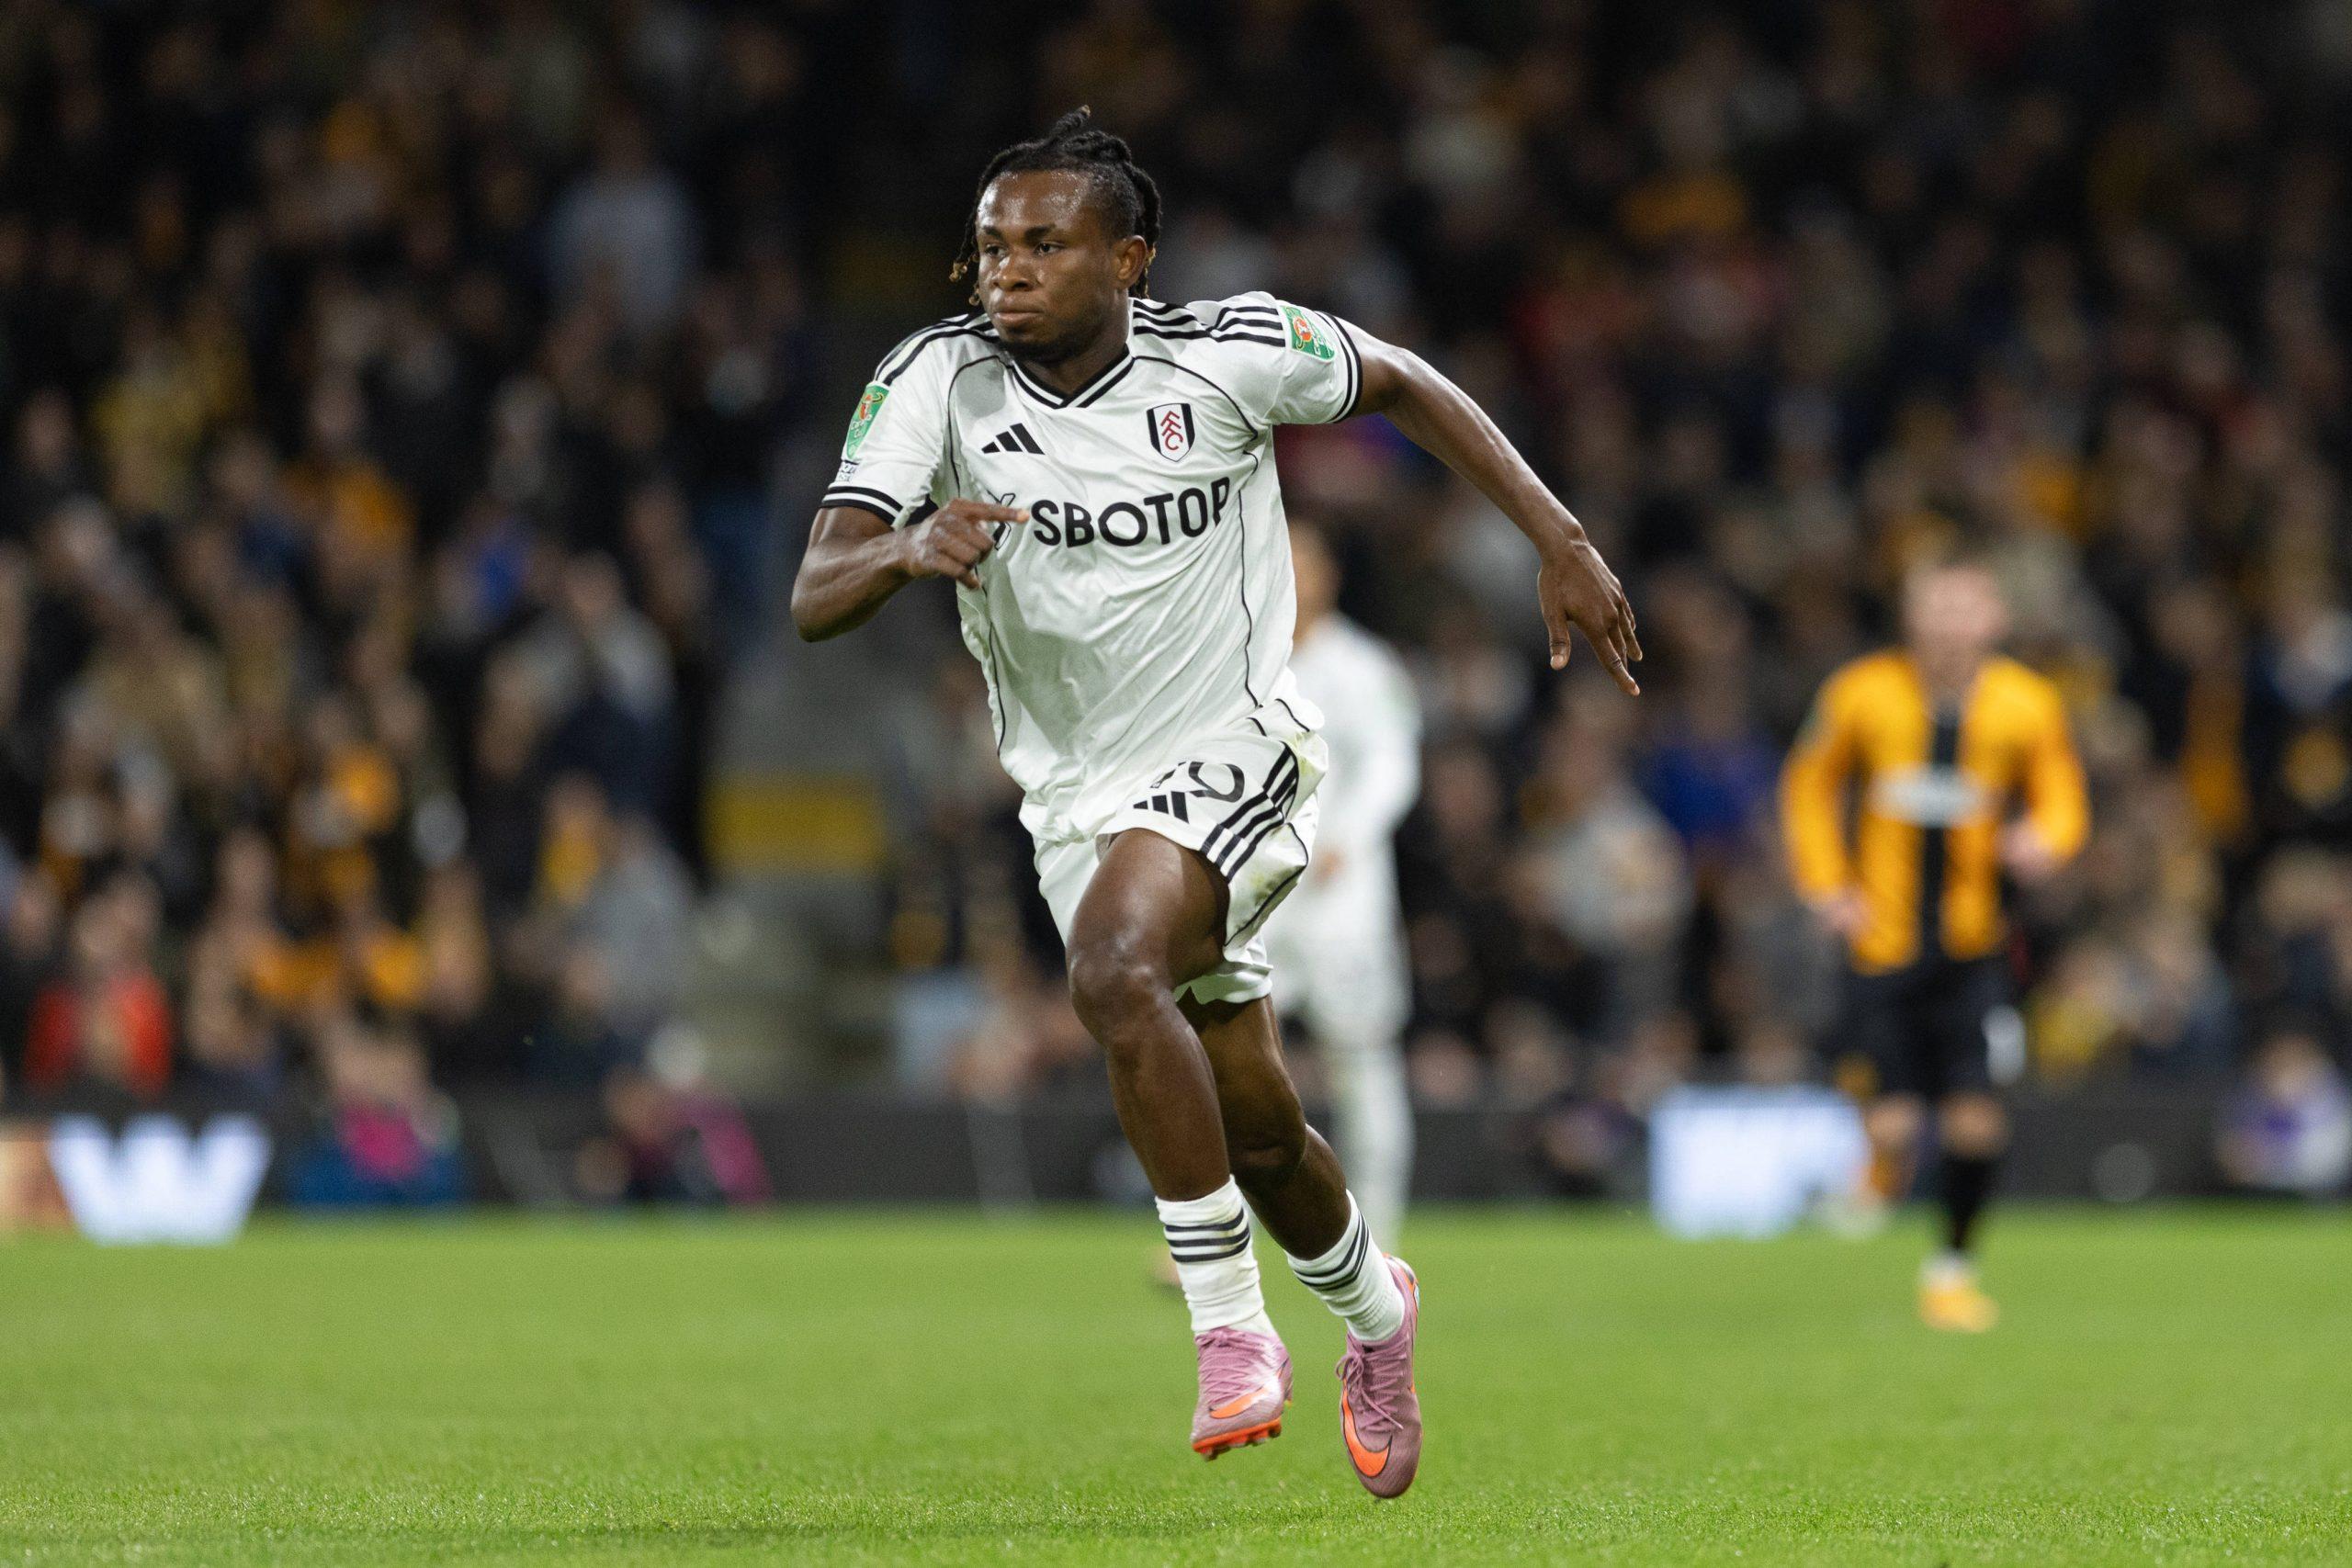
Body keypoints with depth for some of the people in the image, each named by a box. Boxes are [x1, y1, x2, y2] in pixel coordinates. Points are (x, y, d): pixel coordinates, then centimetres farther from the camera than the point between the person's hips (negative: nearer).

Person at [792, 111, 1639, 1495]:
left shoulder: (1230, 355, -13)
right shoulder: (937, 382, -11)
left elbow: (1402, 386, 6)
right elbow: (815, 597, -19)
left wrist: (1560, 541, 2)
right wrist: (909, 550, -42)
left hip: (1237, 757, -4)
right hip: (1079, 797, 4)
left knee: (1113, 971, -33)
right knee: (1256, 1127, 13)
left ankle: (1233, 1327, -23)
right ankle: (1372, 1308, 45)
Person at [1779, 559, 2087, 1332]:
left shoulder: (2025, 706, -4)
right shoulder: (1864, 694, -5)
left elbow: (2060, 796, 9)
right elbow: (1810, 784, 10)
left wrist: (2044, 839, -14)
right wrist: (1828, 883, 0)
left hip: (1973, 948, 1)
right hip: (1883, 942, -1)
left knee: (1975, 1118, -8)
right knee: (1894, 1122, -10)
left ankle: (1955, 1263, 16)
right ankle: (1884, 1156, 29)